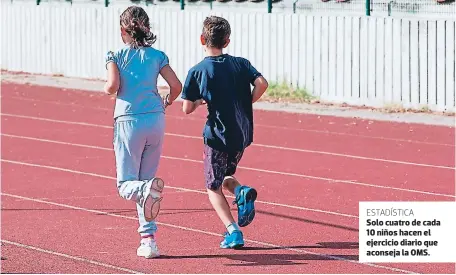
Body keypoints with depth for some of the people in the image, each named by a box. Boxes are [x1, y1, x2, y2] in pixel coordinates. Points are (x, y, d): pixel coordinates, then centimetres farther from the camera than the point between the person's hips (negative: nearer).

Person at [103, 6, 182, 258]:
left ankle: (147, 191, -34)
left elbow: (113, 86, -13)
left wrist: (108, 88, 10)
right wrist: (166, 104, 21)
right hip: (155, 121, 3)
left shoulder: (116, 56, 0)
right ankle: (148, 239, 7)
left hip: (129, 121, -3)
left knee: (126, 184, 3)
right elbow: (176, 86, 2)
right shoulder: (157, 56, 7)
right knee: (145, 181, 14)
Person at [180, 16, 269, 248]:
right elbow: (261, 83, -14)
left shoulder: (197, 71, -7)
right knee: (225, 176, 26)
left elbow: (187, 108, -7)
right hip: (242, 135, 4)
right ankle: (242, 192, -8)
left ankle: (232, 231, -8)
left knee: (214, 188, 9)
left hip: (217, 135, -4)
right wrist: (246, 103, 2)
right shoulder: (241, 64, 2)